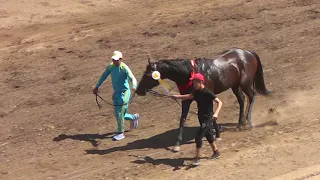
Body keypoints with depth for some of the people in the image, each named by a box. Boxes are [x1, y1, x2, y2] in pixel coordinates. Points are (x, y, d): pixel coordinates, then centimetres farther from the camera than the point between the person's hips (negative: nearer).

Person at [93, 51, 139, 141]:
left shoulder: (124, 68, -17)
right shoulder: (111, 66, 1)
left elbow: (132, 78, -30)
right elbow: (104, 76, 16)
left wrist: (134, 86, -50)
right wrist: (97, 86, 20)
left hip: (124, 93, -7)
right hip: (116, 93, 7)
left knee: (120, 113, -11)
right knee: (118, 115, 12)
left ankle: (120, 133, 2)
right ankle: (134, 117, 39)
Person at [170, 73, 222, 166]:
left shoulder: (207, 92, -22)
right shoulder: (197, 92, 1)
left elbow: (219, 102, -24)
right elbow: (189, 96, 21)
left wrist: (216, 113, -37)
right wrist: (177, 96, 16)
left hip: (207, 119, -9)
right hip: (202, 118, 9)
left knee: (198, 137, -10)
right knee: (208, 135, 22)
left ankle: (197, 158, -4)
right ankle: (216, 153, 39)